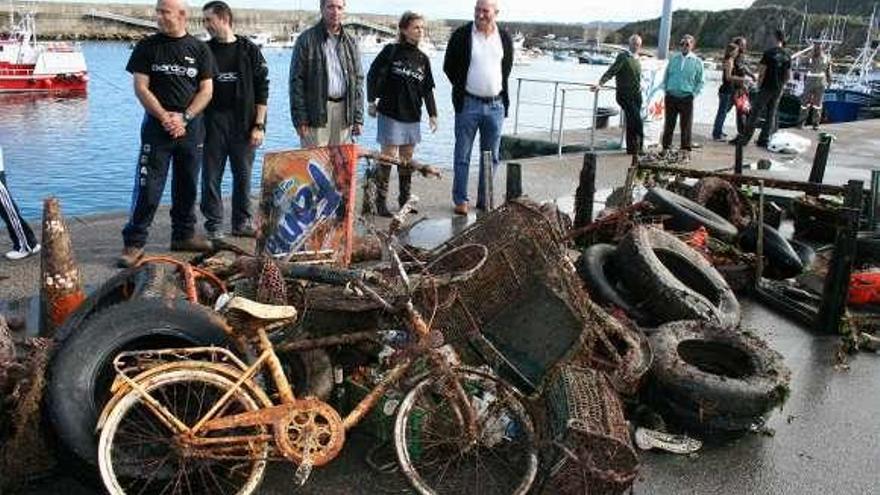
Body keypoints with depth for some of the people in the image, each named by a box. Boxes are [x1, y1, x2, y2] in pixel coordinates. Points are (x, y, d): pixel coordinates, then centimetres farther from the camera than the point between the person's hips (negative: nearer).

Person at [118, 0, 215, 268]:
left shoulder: (199, 49, 6)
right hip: (157, 128, -2)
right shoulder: (147, 47, 2)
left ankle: (184, 236, 24)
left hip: (191, 128, 2)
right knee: (148, 187, -6)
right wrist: (165, 117, -13)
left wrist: (184, 117, -10)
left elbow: (206, 90, 2)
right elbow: (141, 88, -3)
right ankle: (134, 243, -1)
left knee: (187, 186, 11)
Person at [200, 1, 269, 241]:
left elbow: (262, 90, 2)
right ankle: (213, 225, 11)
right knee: (211, 175, 1)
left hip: (244, 124, 0)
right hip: (212, 124, 1)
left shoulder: (249, 50, 3)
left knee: (243, 175, 7)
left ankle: (242, 222, 19)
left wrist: (259, 125, -4)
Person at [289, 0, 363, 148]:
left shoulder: (350, 43, 14)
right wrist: (300, 119, -10)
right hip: (316, 111, -4)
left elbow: (358, 80, 14)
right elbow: (296, 81, -3)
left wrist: (358, 118, 7)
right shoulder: (306, 39, 0)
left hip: (344, 112, 4)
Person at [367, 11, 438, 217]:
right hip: (390, 113, -5)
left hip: (412, 115, 5)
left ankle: (404, 198, 21)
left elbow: (428, 89, 13)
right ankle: (381, 200, 3)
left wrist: (432, 114, 9)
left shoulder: (423, 59, 10)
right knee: (388, 155, -5)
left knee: (407, 157, 10)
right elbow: (372, 75, -1)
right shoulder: (391, 51, -3)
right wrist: (372, 101, -3)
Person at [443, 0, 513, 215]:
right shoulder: (461, 35, -3)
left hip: (496, 105, 3)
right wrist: (462, 88, 3)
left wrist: (501, 91, 10)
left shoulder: (505, 38, 6)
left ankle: (485, 201, 19)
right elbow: (449, 66, 3)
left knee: (491, 157, 9)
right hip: (468, 103, -3)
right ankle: (460, 200, 10)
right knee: (462, 156, 1)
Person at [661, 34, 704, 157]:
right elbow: (666, 76, 15)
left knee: (686, 125, 2)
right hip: (671, 97, 2)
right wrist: (666, 89, 5)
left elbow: (700, 82, 6)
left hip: (686, 98, -2)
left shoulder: (697, 62, 2)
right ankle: (666, 147, 15)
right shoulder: (673, 59, 8)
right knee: (668, 124, 6)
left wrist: (693, 94, -4)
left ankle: (685, 149, 11)